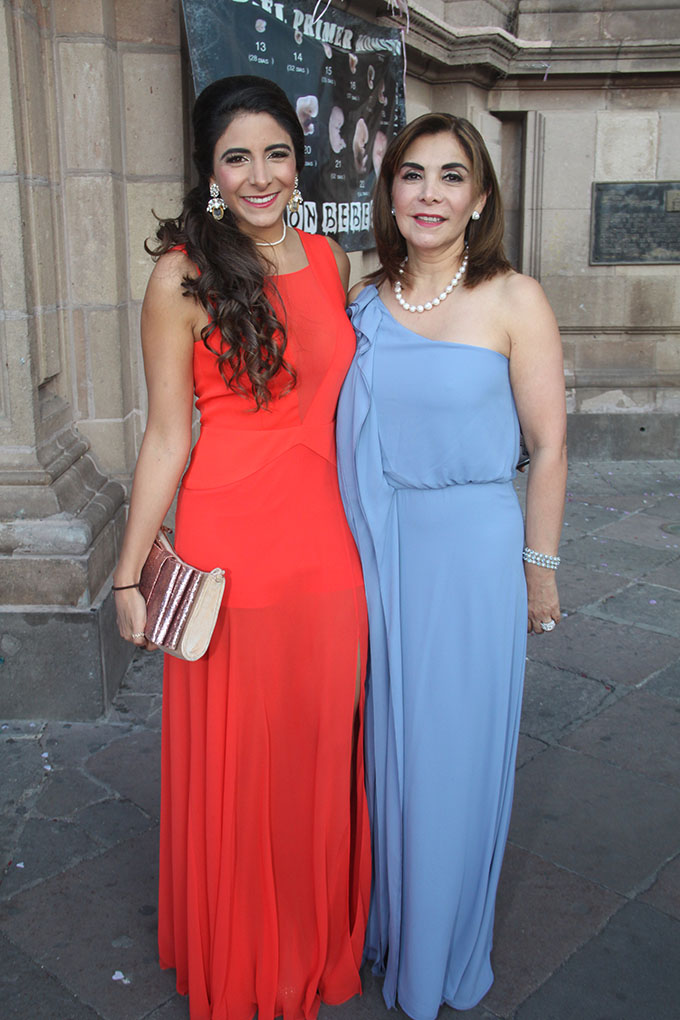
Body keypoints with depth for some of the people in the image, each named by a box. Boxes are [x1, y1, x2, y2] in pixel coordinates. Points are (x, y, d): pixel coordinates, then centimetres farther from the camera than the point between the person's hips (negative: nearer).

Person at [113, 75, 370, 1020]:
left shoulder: (329, 260, 8)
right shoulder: (183, 276, -7)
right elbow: (167, 436, -6)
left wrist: (360, 526, 17)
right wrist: (130, 572, -5)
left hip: (326, 546, 5)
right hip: (230, 549, -4)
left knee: (319, 750, 17)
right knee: (235, 762, 10)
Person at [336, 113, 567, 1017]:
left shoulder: (514, 300, -8)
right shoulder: (363, 302, 4)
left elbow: (549, 447, -6)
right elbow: (346, 437, 10)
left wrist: (540, 568, -4)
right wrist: (354, 553, 8)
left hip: (473, 546, -3)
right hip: (378, 551, 4)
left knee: (455, 752, 10)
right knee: (387, 739, 16)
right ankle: (387, 924, 41)